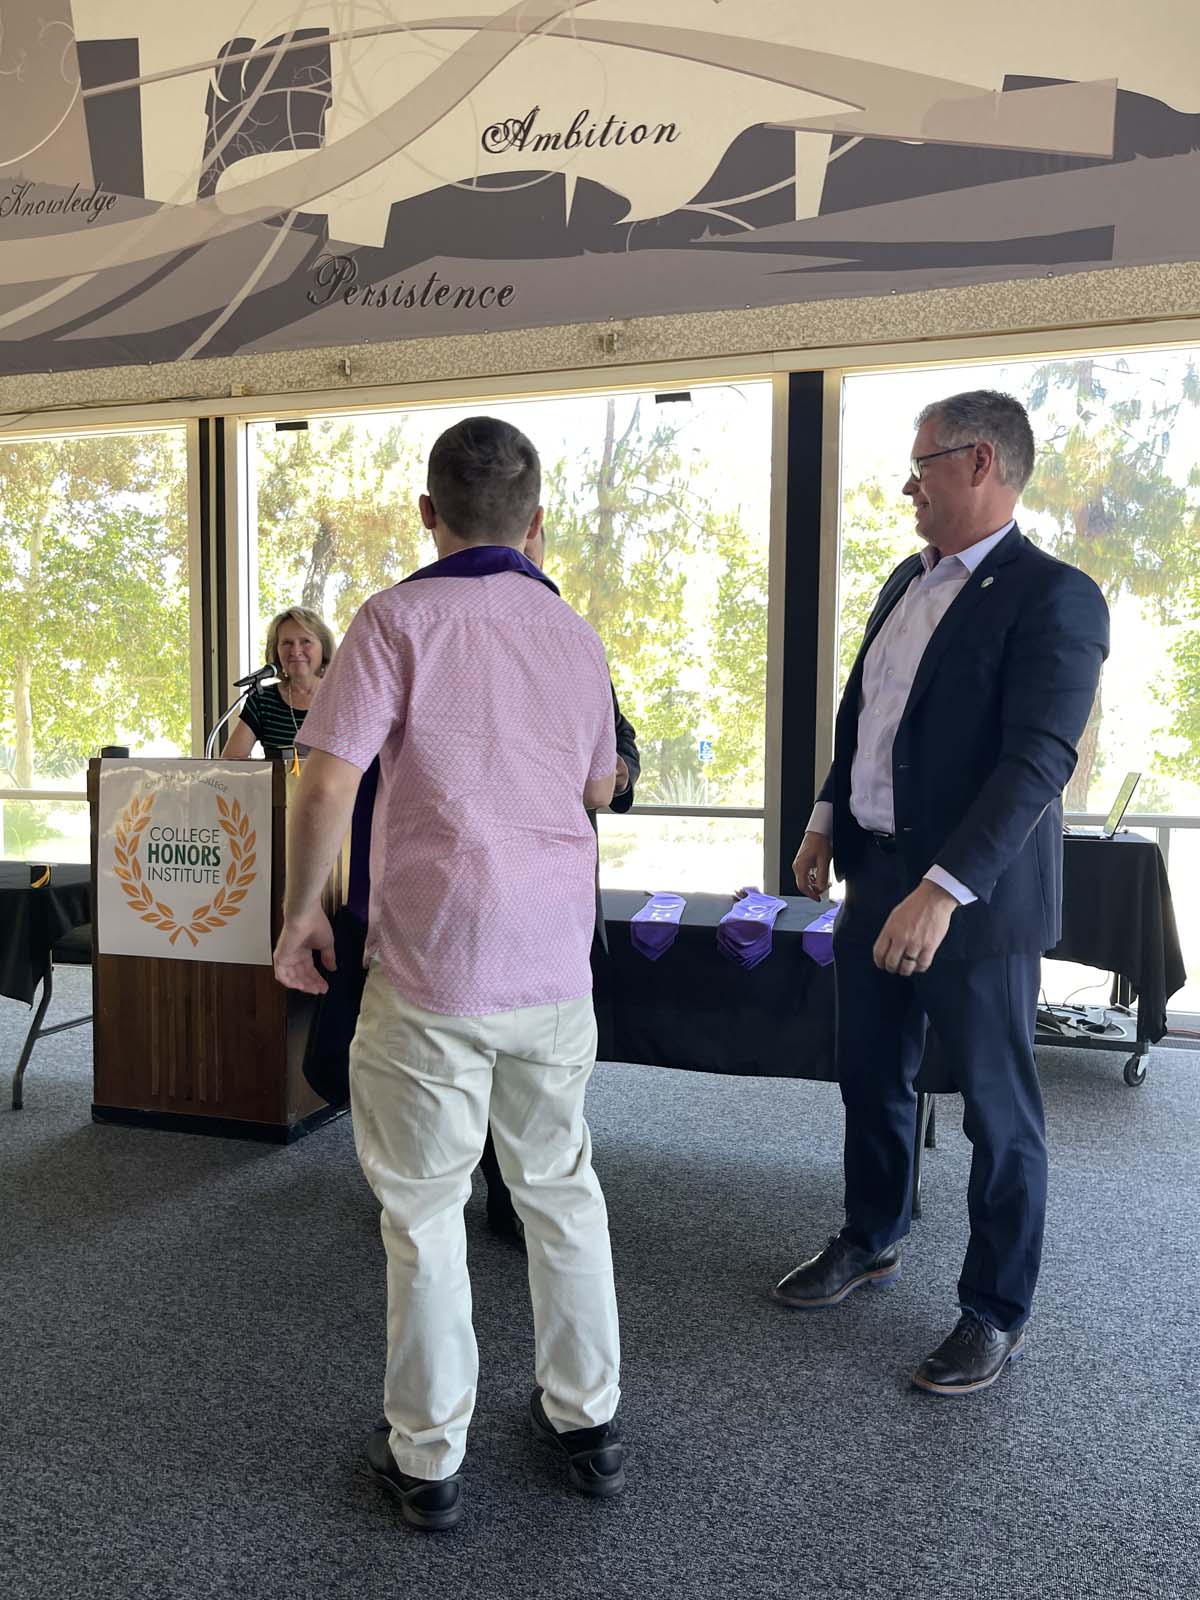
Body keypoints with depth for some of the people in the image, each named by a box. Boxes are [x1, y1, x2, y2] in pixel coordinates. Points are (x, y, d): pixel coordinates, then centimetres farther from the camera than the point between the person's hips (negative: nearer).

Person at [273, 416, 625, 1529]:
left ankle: (427, 1458, 23)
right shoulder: (576, 634, 8)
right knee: (560, 1188, 18)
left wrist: (300, 910, 1)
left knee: (424, 1209, 9)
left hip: (433, 964, -4)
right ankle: (586, 1419, 32)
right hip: (557, 964, 5)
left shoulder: (401, 619, -7)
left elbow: (327, 785, -13)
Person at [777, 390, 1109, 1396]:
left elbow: (1038, 759, -23)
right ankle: (872, 1242, 42)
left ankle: (997, 1313, 25)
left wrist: (944, 888, -30)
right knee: (871, 1079, 20)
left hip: (976, 897, -8)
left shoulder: (1052, 596, -15)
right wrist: (829, 819, 12)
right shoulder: (909, 580, 11)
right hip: (876, 878, 8)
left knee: (999, 1113, 7)